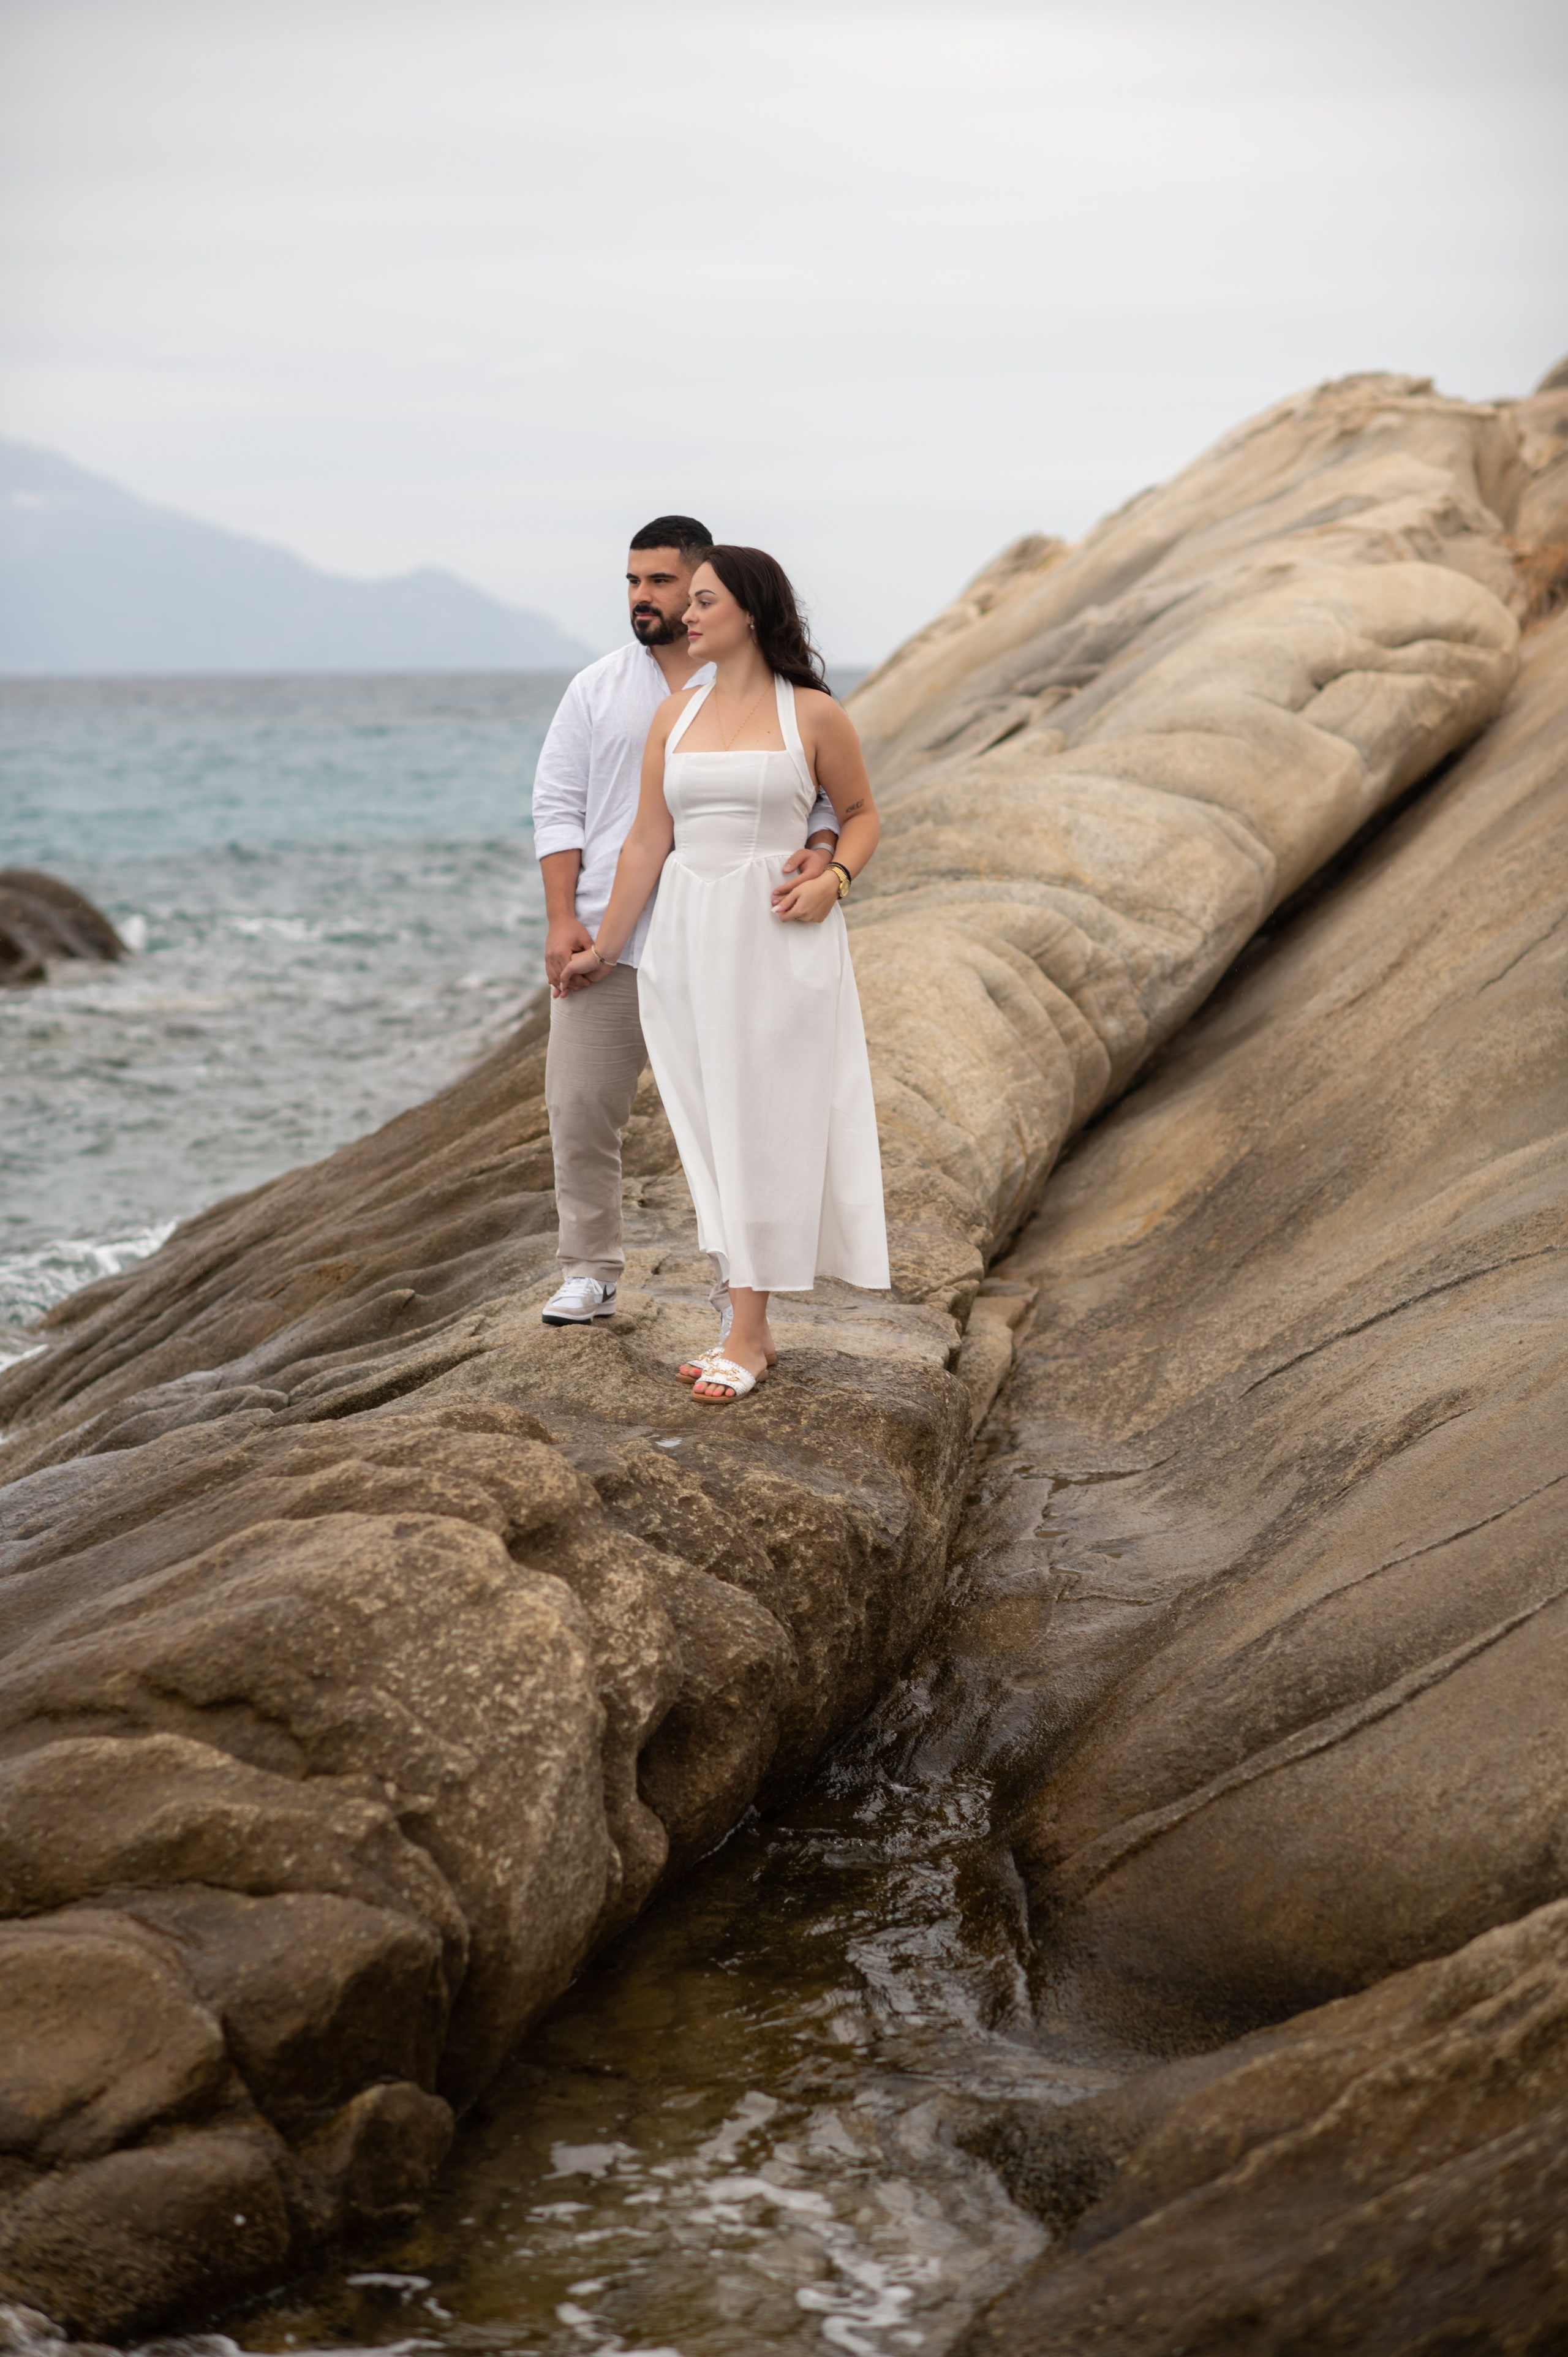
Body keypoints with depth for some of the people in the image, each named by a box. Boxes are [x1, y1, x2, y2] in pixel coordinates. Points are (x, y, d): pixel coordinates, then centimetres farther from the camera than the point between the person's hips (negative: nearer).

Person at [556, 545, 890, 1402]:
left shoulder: (813, 715, -2)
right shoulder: (674, 716, 9)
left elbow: (861, 813, 8)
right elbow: (647, 839, 11)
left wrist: (832, 880, -11)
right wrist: (605, 947, 13)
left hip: (775, 938, -4)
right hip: (686, 936, 5)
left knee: (761, 1128, -4)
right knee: (711, 1131, 5)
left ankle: (748, 1339, -1)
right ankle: (750, 1323, 14)